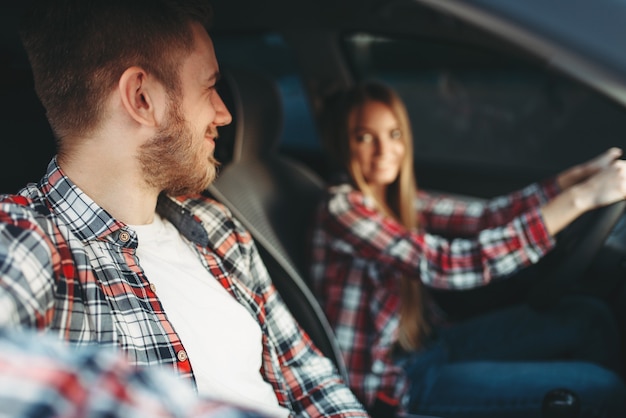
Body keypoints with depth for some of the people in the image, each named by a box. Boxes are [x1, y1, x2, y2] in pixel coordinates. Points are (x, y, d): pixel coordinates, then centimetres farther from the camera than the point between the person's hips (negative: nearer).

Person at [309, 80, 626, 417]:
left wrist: (579, 175, -10)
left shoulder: (396, 198, 3)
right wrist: (582, 197, -31)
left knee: (588, 316, 2)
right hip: (393, 382, -8)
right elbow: (450, 266, -31)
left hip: (429, 340, 8)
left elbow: (482, 218, -3)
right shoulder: (341, 209, -23)